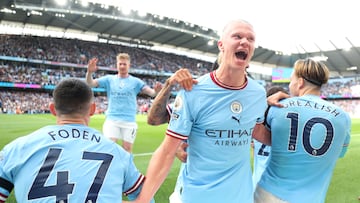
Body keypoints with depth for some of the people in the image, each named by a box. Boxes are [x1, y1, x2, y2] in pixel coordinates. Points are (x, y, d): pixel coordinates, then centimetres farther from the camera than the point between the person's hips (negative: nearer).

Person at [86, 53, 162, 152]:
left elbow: (151, 93, -3)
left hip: (129, 121, 0)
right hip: (112, 120, 0)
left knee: (127, 148, 6)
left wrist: (156, 91, -27)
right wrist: (89, 72, -24)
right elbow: (90, 84, -2)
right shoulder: (109, 79, 7)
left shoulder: (135, 81, 5)